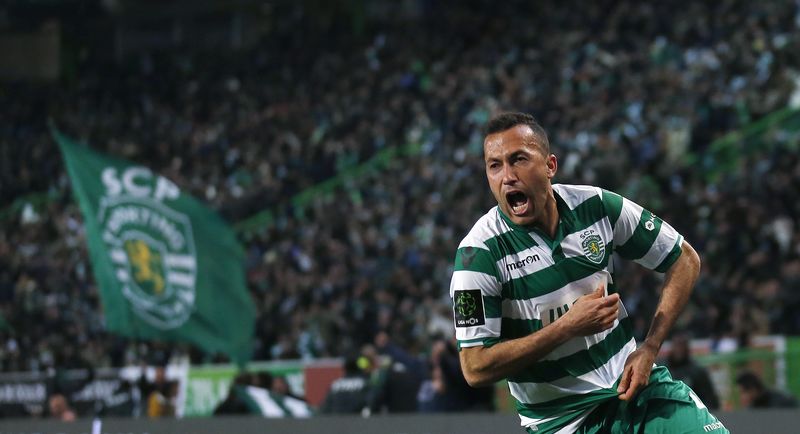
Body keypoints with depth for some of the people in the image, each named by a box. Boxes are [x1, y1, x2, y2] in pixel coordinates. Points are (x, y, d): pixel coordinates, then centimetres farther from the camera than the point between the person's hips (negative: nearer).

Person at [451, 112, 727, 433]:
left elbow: (685, 260, 6)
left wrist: (649, 348, -5)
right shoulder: (479, 252, -15)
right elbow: (475, 369, -18)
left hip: (630, 381, 1)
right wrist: (569, 327, -22)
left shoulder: (597, 205, -6)